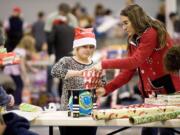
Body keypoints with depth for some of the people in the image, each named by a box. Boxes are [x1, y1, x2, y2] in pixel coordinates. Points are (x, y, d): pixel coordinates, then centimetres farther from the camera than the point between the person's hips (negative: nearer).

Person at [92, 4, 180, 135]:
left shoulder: (152, 33, -16)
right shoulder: (134, 41, 11)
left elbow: (135, 61, -26)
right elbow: (128, 72, 6)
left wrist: (104, 64, -24)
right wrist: (106, 89, -4)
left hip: (168, 87, -8)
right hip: (150, 92, 8)